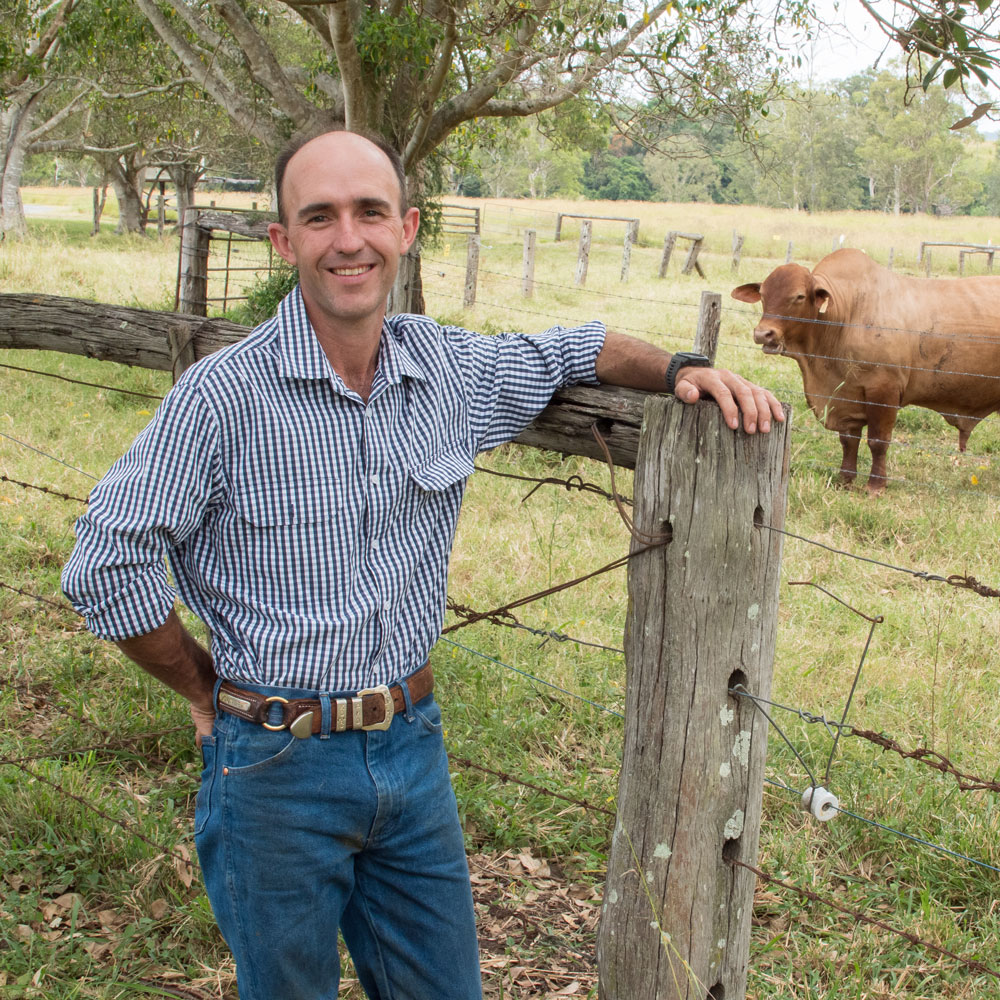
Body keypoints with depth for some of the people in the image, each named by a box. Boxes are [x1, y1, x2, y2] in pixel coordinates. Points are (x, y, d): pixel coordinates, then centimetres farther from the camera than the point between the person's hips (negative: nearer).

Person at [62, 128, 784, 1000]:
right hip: (277, 765, -4)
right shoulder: (224, 396, -16)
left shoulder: (452, 370, -1)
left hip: (412, 745, 5)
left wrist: (682, 369, -1)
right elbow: (106, 566, -13)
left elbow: (575, 349, 17)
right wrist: (208, 692, -5)